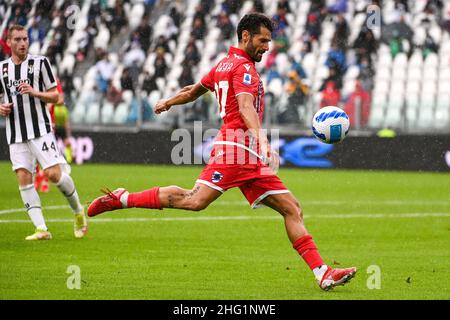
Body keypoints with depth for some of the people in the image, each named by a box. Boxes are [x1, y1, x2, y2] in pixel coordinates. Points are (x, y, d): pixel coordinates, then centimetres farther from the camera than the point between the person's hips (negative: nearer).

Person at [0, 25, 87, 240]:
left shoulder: (40, 63, 0)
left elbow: (55, 96, 1)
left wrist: (34, 92, -15)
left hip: (40, 130, -4)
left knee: (54, 173, -14)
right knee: (24, 179, -7)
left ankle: (78, 212, 10)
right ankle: (41, 229, -7)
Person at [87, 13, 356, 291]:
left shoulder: (226, 64, 25)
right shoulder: (243, 67, -5)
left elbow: (194, 90, 39)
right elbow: (246, 107, -22)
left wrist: (168, 103, 57)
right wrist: (261, 141, -36)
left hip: (250, 158, 10)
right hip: (236, 144, -10)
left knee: (292, 209, 3)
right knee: (196, 200, -23)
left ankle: (322, 273, -3)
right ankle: (122, 199, -10)